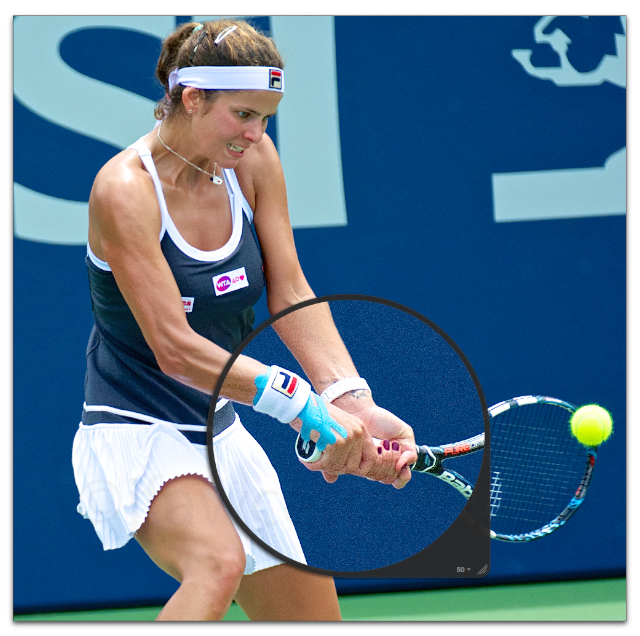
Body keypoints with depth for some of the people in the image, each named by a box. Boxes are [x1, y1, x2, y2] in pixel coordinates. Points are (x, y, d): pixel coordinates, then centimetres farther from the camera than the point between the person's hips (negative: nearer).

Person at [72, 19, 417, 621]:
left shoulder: (252, 160, -1)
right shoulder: (124, 189, -20)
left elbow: (291, 293, -6)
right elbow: (175, 349, -25)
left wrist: (352, 401, -23)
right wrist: (305, 405, -33)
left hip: (220, 436, 8)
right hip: (134, 436, -8)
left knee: (316, 620, 8)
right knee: (218, 563, -36)